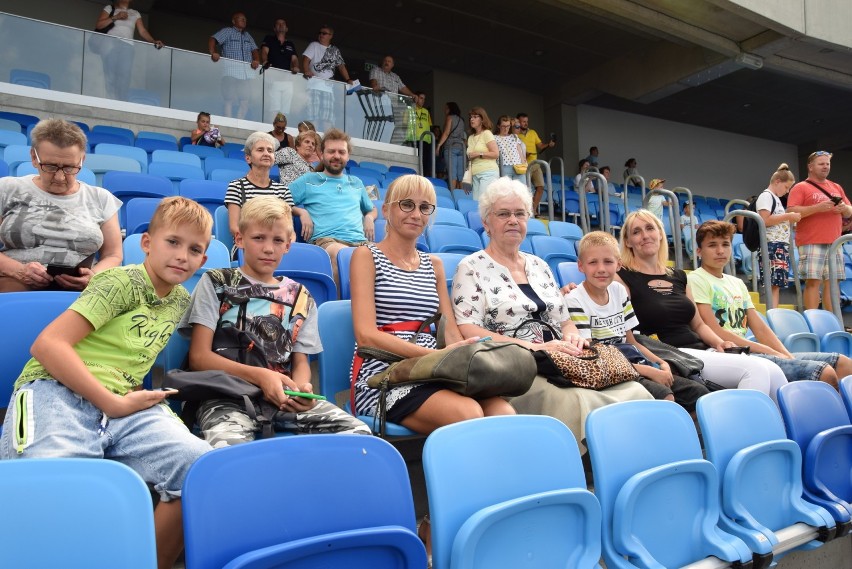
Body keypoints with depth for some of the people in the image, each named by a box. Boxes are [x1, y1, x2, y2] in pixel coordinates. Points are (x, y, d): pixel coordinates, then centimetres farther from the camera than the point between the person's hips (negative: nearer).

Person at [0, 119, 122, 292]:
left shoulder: (101, 199, 11)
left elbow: (112, 255, 10)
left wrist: (93, 276, -10)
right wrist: (18, 271, -13)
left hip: (79, 294, 0)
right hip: (16, 289, 0)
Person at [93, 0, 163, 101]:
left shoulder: (135, 14, 24)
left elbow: (142, 31, 13)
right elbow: (98, 25, 7)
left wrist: (154, 41, -6)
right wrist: (115, 17, -2)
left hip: (127, 46, 2)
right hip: (111, 44, -2)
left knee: (125, 75, -17)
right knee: (110, 74, -18)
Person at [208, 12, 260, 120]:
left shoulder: (247, 36, 26)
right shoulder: (227, 31, 9)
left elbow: (254, 50, 17)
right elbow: (212, 40, -4)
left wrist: (256, 60, -6)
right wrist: (212, 53, -23)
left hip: (246, 71, 5)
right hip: (231, 71, -5)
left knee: (245, 99, -4)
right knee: (229, 98, -9)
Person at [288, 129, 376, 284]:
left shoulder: (357, 183, 30)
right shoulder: (308, 181, 18)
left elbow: (371, 210, 42)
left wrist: (369, 218, 18)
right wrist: (302, 213, -2)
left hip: (361, 242, 3)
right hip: (326, 240, -3)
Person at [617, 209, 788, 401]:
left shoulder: (679, 276, 20)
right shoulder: (623, 278, -1)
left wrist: (719, 343, 7)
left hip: (702, 351, 7)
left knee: (772, 371, -16)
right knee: (756, 370, -23)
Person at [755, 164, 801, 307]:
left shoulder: (775, 198, 24)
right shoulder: (766, 196, -5)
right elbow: (765, 220, -17)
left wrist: (790, 220, 13)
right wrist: (788, 216, -12)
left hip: (781, 246, 10)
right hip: (771, 246, -10)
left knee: (777, 284, 6)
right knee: (773, 283, -13)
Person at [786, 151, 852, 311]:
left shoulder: (836, 188, 21)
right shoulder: (801, 188, 2)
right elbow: (791, 212, -10)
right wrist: (817, 208, -18)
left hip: (834, 243, 6)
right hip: (811, 243, -6)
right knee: (813, 282, -9)